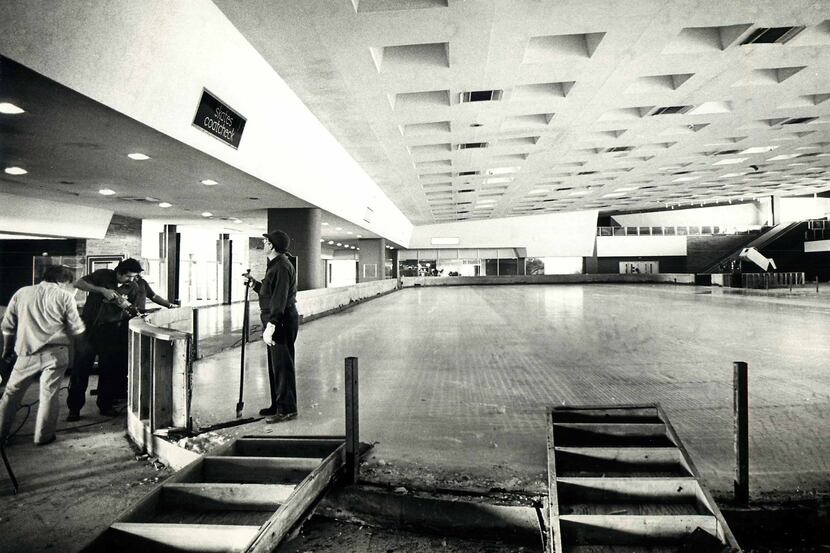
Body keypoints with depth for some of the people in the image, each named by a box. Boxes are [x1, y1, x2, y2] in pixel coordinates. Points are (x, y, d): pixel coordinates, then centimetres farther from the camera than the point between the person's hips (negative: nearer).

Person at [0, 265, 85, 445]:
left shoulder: (21, 293, 8)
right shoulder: (64, 295, -2)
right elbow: (76, 329, -1)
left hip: (27, 353, 3)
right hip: (55, 353, -3)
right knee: (48, 394, 4)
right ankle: (43, 436, 12)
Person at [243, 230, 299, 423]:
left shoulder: (282, 267, -18)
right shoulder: (274, 265, 17)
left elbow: (279, 299, -26)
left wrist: (270, 326, -29)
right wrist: (253, 283, 15)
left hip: (282, 322, -11)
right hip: (275, 320, 11)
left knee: (282, 365, -4)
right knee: (274, 364, 17)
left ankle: (287, 409, 5)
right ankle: (277, 405, 28)